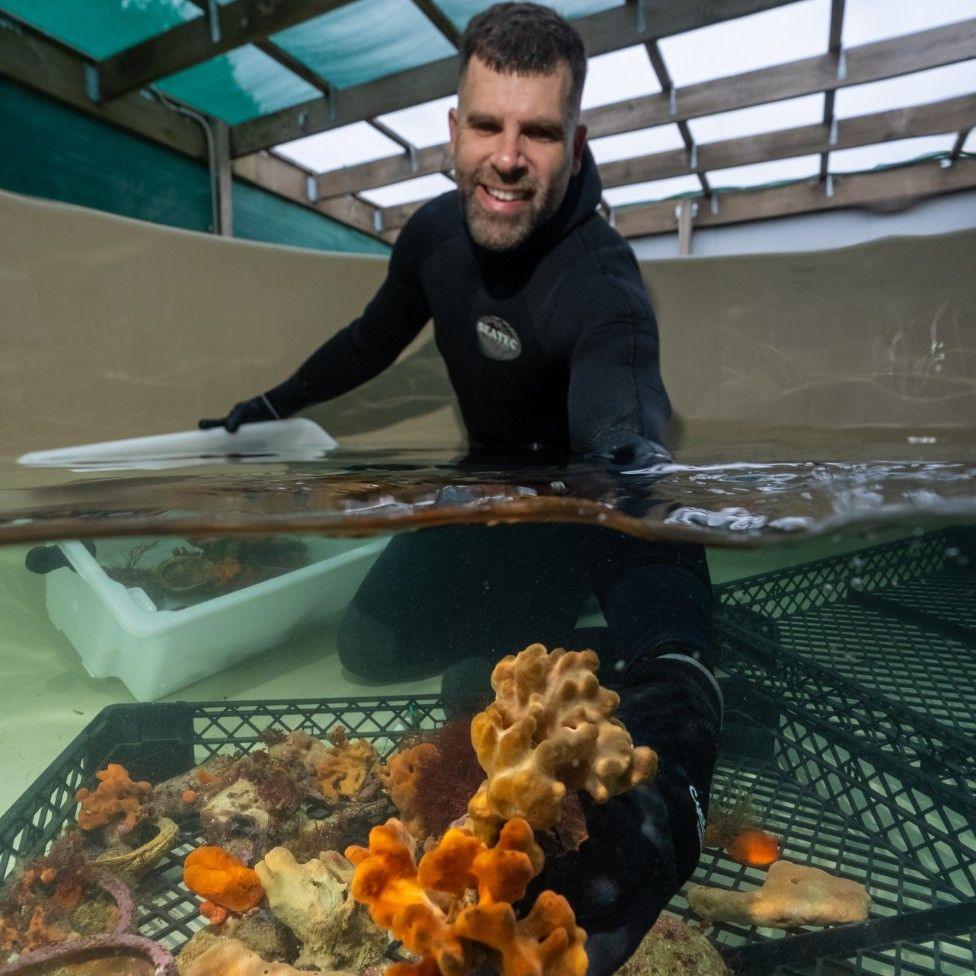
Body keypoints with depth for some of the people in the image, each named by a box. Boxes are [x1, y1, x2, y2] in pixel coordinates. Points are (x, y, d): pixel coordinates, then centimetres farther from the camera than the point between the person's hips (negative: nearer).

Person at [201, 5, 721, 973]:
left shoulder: (596, 281, -32)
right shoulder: (435, 232, -10)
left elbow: (625, 431, -53)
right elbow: (375, 338, 9)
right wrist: (268, 407, 19)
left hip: (577, 504, -6)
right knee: (372, 644, 8)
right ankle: (513, 638, 23)